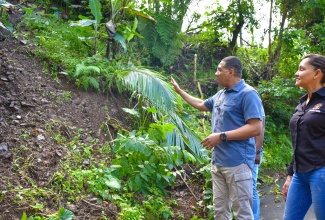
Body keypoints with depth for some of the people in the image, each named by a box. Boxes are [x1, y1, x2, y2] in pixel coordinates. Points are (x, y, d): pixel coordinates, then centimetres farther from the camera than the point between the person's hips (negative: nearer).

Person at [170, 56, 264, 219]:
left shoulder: (248, 94, -12)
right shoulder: (220, 95, 15)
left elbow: (256, 128, -20)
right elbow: (201, 105, 34)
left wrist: (222, 136, -20)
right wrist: (179, 91, 37)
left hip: (237, 163, -9)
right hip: (218, 161, 9)